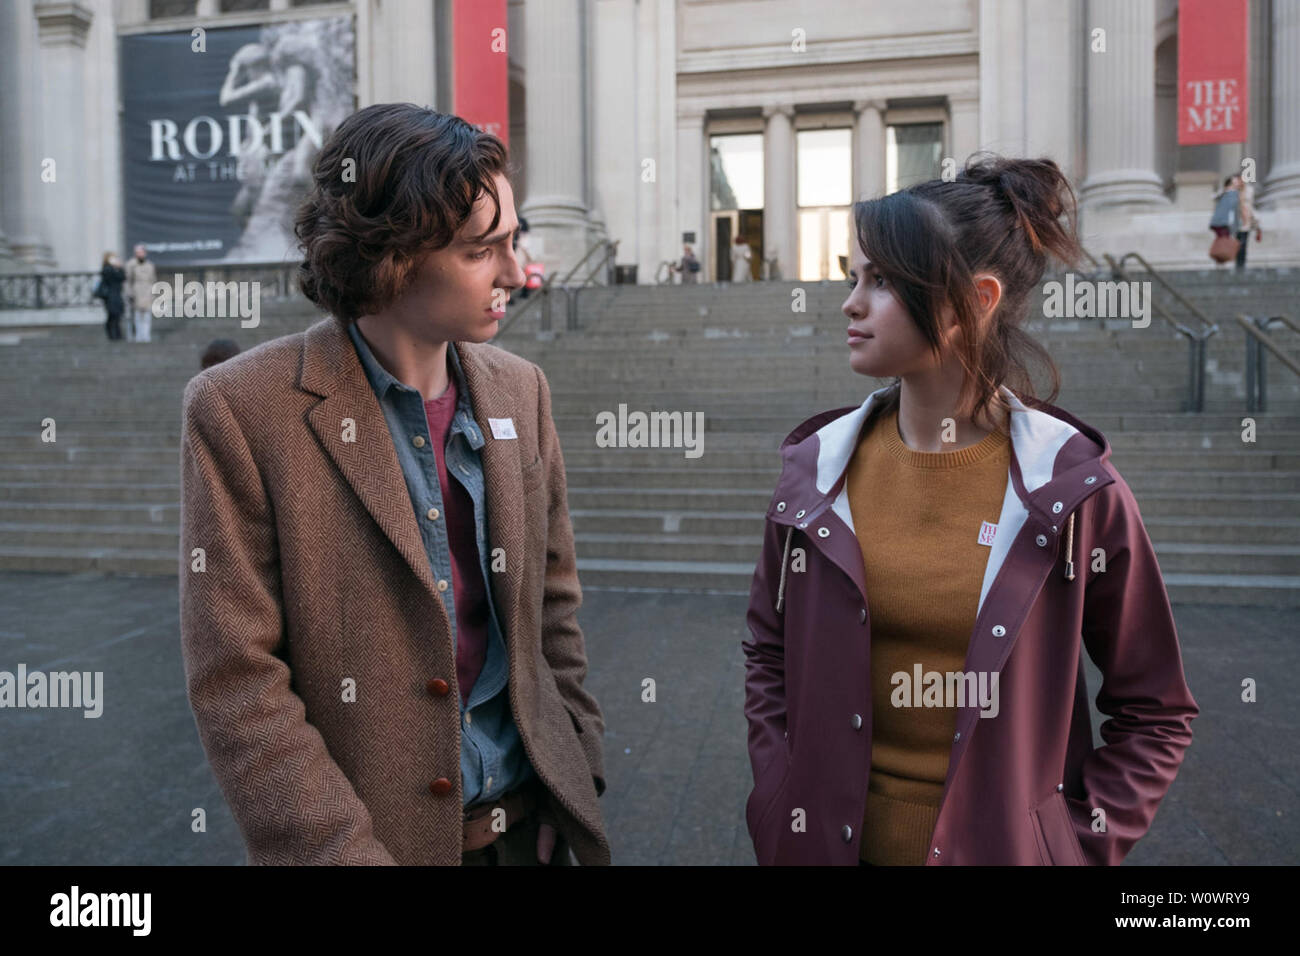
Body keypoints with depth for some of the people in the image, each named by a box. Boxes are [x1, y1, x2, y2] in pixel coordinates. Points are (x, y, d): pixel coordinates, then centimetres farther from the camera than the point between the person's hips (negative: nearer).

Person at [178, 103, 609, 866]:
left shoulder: (521, 390, 0)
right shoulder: (241, 409, -15)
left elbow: (553, 605, 5)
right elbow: (235, 682, -14)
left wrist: (577, 777, 2)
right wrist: (347, 852, -17)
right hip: (372, 834, -4)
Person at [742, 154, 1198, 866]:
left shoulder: (1073, 486, -13)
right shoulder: (817, 469, -6)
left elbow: (1155, 713, -2)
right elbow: (769, 655, 4)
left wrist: (1076, 842, -9)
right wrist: (787, 811, -2)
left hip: (1001, 843, -2)